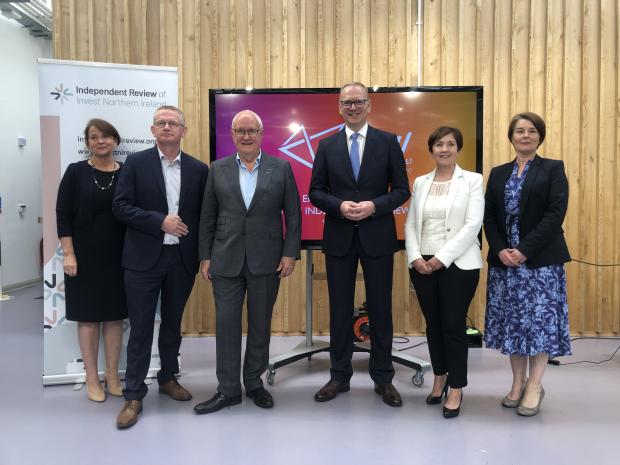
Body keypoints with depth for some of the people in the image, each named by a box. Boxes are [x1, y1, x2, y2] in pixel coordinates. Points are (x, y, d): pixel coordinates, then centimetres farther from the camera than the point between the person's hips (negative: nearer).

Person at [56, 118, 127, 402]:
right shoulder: (76, 171, -3)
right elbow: (63, 214, -5)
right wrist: (68, 254, -11)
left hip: (118, 256, 2)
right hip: (85, 256, -2)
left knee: (115, 315, 9)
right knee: (88, 316, 6)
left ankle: (112, 376, 22)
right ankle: (91, 378, 19)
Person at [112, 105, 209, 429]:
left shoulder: (198, 169, 6)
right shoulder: (136, 163, 0)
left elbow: (204, 213, 7)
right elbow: (120, 206, -6)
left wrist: (201, 253, -2)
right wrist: (160, 221, -17)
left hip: (182, 260, 3)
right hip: (144, 259, -2)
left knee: (172, 325, 16)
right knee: (140, 329, 3)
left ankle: (168, 378, 35)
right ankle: (133, 395, 15)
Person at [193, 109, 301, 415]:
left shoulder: (281, 168, 3)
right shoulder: (218, 169, 6)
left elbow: (293, 214, 1)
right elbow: (207, 217, 7)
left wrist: (290, 253, -5)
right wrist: (205, 257, 3)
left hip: (266, 261, -1)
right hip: (226, 261, 1)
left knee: (260, 325, 9)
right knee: (226, 324, 3)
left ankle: (254, 382, 27)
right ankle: (228, 389, 16)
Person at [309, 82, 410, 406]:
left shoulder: (388, 142, 2)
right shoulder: (327, 145, 6)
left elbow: (401, 190, 0)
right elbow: (315, 192, 4)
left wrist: (374, 206, -16)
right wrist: (339, 206, -14)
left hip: (377, 237, -1)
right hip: (339, 238, 1)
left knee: (380, 308, 7)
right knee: (340, 309, 9)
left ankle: (383, 378, 21)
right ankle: (339, 376, 23)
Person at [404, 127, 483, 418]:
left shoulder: (472, 180, 0)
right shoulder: (420, 182, 11)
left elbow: (473, 225, -10)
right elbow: (410, 224, 8)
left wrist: (442, 258, -16)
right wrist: (415, 257, -7)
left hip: (458, 264, -3)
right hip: (422, 264, 4)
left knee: (453, 326, -1)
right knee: (433, 324, 12)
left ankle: (456, 389, 14)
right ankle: (440, 378, 30)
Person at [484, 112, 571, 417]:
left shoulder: (553, 169, 1)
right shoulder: (498, 173, 12)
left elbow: (555, 214, -10)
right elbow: (488, 216, 5)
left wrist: (524, 250, -18)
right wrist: (501, 250, -11)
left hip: (540, 259, -3)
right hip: (503, 260, 4)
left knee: (539, 320, 1)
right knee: (512, 321, 8)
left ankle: (534, 387, 14)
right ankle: (518, 383, 20)